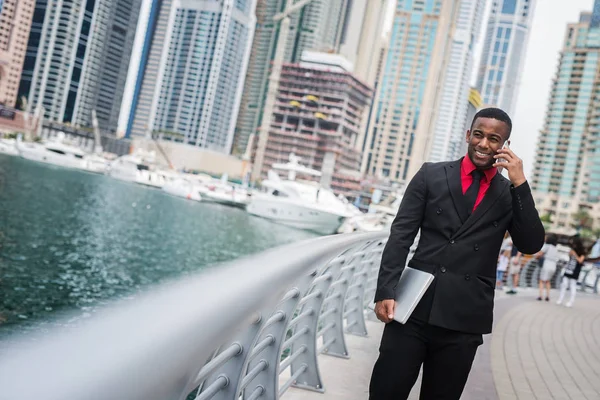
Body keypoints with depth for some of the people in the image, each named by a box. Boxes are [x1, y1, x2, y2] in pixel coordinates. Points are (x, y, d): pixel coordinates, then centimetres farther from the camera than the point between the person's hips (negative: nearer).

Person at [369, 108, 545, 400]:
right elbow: (401, 235, 1)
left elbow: (531, 245, -2)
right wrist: (386, 292, -9)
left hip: (465, 318, 1)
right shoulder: (431, 175, 6)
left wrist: (520, 184, -8)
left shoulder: (510, 194, 9)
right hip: (414, 307, -1)